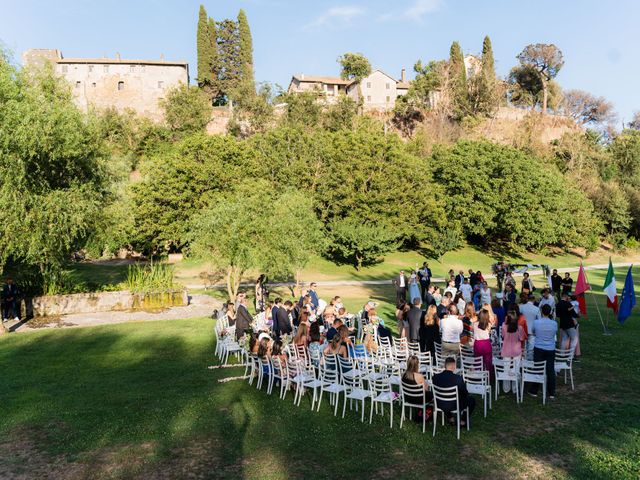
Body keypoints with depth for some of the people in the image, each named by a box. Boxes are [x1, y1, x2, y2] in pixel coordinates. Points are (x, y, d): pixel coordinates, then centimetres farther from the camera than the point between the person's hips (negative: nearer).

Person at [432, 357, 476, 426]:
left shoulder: (435, 377, -14)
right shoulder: (458, 378, -24)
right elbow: (465, 394, -10)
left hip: (440, 405, 4)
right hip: (454, 406, -4)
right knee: (471, 399, 20)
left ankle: (450, 418, 38)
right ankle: (462, 421, 28)